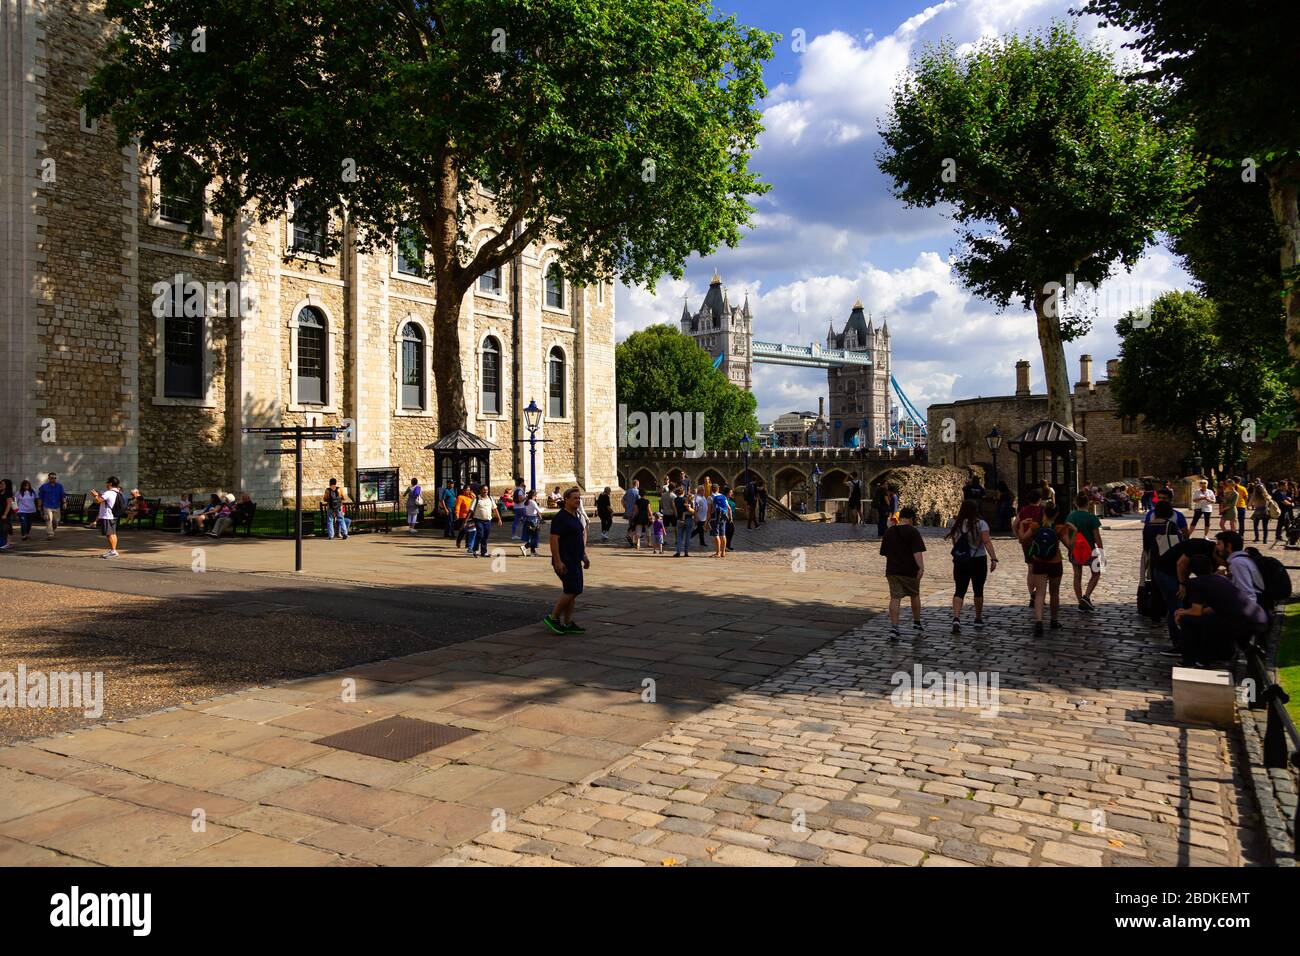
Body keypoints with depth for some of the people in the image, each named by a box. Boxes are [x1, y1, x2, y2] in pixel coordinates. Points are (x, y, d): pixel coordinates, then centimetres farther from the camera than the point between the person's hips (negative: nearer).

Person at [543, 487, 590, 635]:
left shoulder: (576, 516, 14)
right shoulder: (560, 518, -15)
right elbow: (554, 540, -20)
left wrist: (584, 556, 20)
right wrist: (557, 561, -24)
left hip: (575, 561, 9)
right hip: (565, 562, -9)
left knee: (572, 592, 10)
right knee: (572, 591, -12)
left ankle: (567, 623, 15)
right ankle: (553, 617, -1)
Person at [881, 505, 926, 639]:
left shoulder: (889, 531, 8)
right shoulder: (913, 531, -8)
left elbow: (885, 552, 17)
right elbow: (917, 552, -17)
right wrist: (921, 568, -19)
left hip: (892, 570, 3)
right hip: (910, 570, -3)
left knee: (895, 598, -1)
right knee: (915, 595, 19)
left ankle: (894, 627, -15)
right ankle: (917, 622, 33)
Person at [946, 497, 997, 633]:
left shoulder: (955, 524, 2)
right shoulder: (981, 524, -9)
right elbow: (987, 542, -18)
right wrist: (994, 558, -19)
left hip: (960, 561, 2)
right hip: (978, 561, -2)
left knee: (959, 591, 1)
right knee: (978, 591, 14)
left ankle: (956, 618, -19)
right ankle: (978, 620, 26)